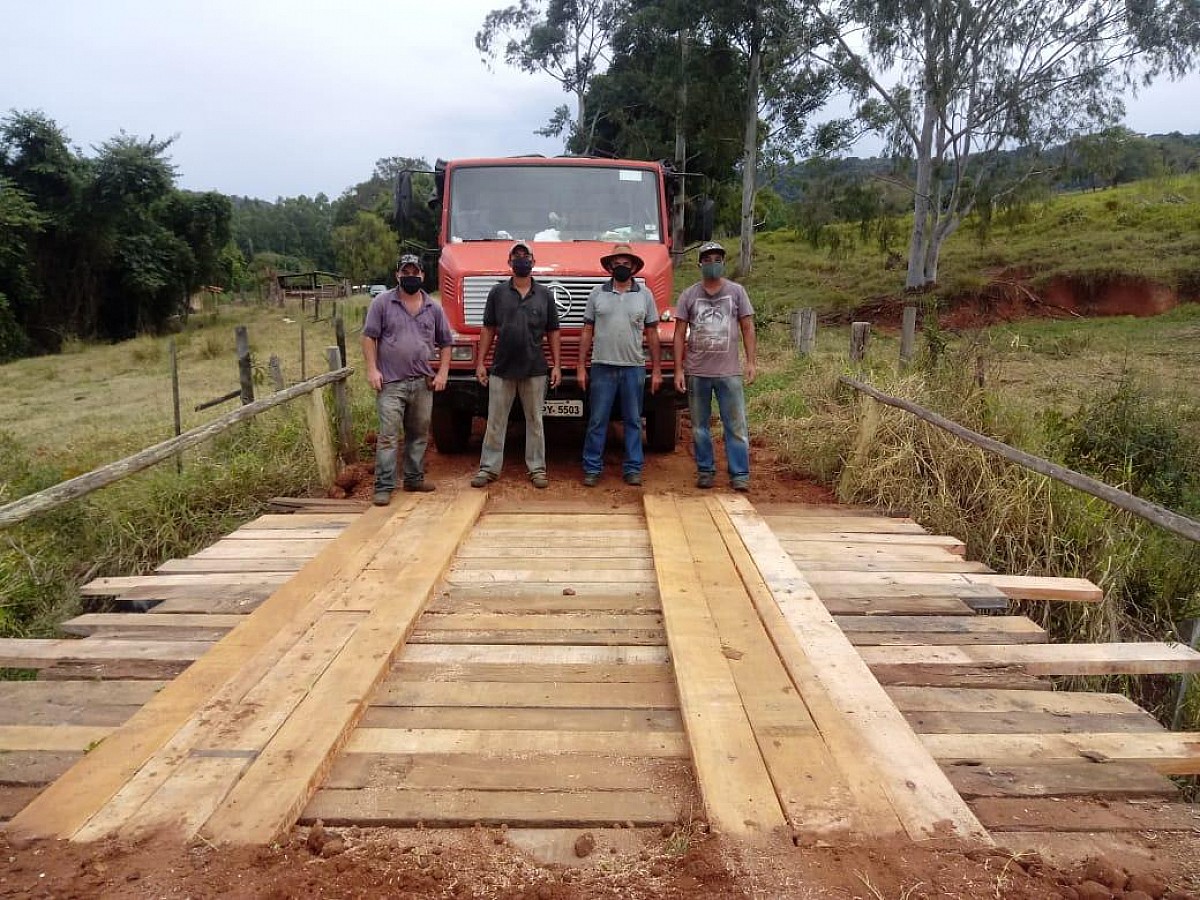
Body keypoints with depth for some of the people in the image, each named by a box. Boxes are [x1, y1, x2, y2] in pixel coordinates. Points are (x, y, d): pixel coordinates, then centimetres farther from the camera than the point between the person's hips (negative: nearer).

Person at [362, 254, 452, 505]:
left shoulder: (433, 308, 10)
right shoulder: (382, 303, 0)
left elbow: (445, 343, 15)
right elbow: (369, 337, -1)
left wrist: (442, 372, 5)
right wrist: (372, 369, -9)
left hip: (423, 383, 4)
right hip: (391, 383, -4)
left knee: (419, 434, 12)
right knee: (388, 436, -7)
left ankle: (415, 478, 25)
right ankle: (384, 486, -4)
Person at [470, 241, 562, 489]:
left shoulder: (544, 295, 5)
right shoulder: (498, 293, 4)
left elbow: (553, 333, 6)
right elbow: (488, 330, 5)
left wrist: (556, 365, -1)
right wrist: (481, 362, -1)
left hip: (535, 369, 0)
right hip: (501, 369, 0)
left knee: (534, 421, 8)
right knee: (495, 422, 5)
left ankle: (537, 468, 15)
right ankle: (489, 468, 13)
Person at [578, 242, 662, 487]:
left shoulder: (644, 294, 6)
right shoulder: (597, 293, 5)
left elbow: (651, 334, 8)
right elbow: (587, 332, 6)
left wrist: (656, 370, 5)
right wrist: (581, 367, 1)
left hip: (634, 368, 1)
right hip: (602, 367, -1)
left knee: (633, 421, 7)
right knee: (597, 421, 2)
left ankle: (633, 468, 15)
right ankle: (592, 468, 10)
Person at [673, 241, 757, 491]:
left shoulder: (736, 291, 6)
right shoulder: (689, 295, 5)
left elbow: (747, 329, 6)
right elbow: (680, 335, 4)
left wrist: (752, 361, -3)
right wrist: (678, 370, -2)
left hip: (729, 372, -1)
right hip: (697, 372, 1)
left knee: (736, 425, -2)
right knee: (700, 426, 8)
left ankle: (740, 475, 3)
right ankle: (705, 471, 20)